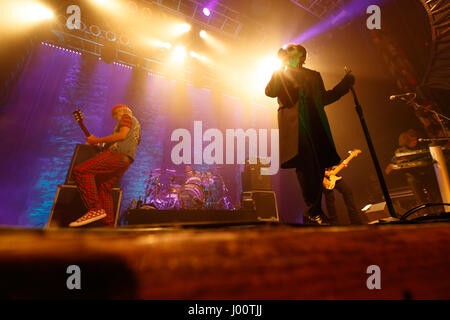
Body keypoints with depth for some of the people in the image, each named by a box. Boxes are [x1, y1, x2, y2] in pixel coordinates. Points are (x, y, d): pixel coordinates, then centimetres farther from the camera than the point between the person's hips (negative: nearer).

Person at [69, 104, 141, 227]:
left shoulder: (127, 117, 9)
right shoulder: (136, 125, 36)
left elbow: (122, 135, -12)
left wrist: (97, 140, -6)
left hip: (118, 154, -10)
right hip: (125, 161, 10)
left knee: (80, 171, -17)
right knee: (103, 188, 9)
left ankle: (95, 209, -25)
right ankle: (109, 224, 4)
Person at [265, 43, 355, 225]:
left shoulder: (313, 76, 29)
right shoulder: (281, 75, 19)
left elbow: (323, 98, 28)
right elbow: (270, 92, 1)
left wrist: (344, 84, 24)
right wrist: (280, 70, -1)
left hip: (315, 125, 4)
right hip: (294, 125, -4)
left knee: (318, 166, -4)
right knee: (305, 164, -19)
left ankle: (312, 213, 4)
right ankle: (313, 211, -15)